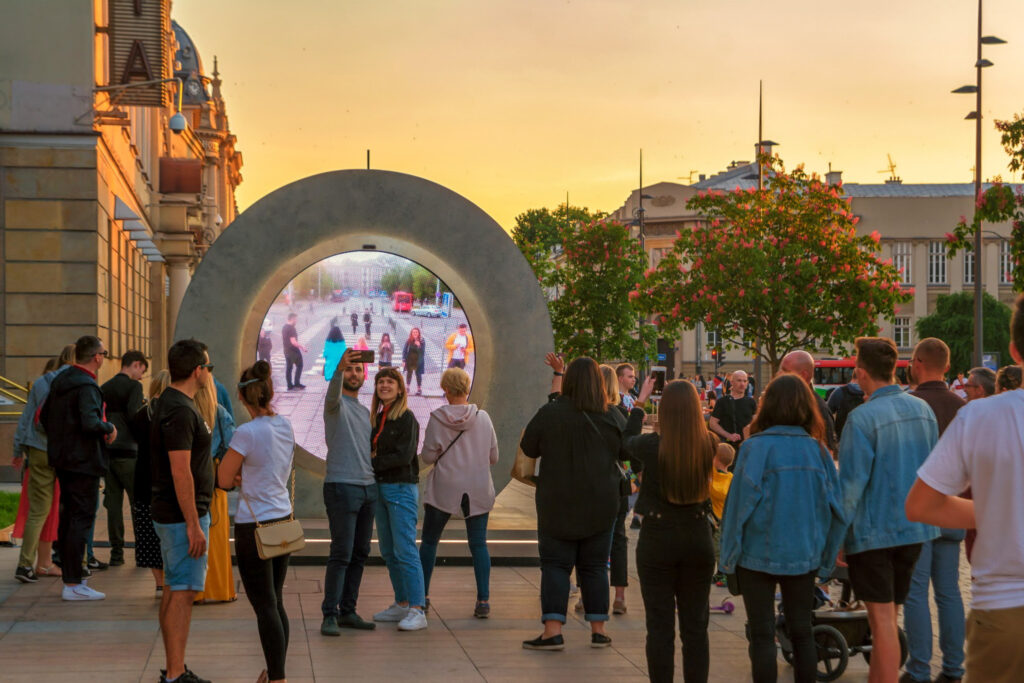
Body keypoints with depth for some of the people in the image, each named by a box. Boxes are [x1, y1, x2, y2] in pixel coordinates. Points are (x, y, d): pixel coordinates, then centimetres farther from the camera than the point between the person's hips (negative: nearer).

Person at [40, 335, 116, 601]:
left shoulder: (59, 382, 11)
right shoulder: (86, 386, -18)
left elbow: (44, 417, 18)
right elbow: (90, 422, -29)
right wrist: (109, 429, -12)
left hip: (62, 459, 10)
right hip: (84, 462, -9)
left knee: (68, 518, 15)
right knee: (82, 519, -7)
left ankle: (69, 577, 23)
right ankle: (73, 584, -8)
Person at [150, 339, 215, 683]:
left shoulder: (172, 403, 13)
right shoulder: (180, 410, -20)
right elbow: (181, 472, -24)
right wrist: (193, 525, -22)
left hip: (171, 514, 10)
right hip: (183, 515, -10)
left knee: (173, 589, 14)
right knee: (182, 592, -8)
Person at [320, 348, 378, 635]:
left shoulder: (365, 411, 20)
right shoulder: (337, 404, -3)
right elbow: (333, 393, -28)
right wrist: (339, 368, -48)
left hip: (369, 488, 8)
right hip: (342, 487, -7)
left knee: (360, 554, 8)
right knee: (341, 554, -10)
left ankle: (348, 612, 14)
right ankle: (329, 615, -7)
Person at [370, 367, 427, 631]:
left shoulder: (407, 418, -9)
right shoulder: (377, 418, 14)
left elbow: (404, 456, -16)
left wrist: (372, 463, -12)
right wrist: (371, 460, -6)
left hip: (402, 489, -8)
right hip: (380, 488, 8)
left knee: (405, 550, -12)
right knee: (388, 551, 11)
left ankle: (417, 611, -13)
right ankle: (402, 604, 20)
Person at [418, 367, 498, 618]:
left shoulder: (437, 419, -8)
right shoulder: (483, 417, -2)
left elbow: (427, 457, -6)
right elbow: (493, 457, 3)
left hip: (443, 489, -1)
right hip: (478, 490, 2)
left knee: (429, 541, 12)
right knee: (478, 544, 6)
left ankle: (421, 596, 13)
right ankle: (483, 600, -2)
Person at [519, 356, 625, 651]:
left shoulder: (549, 413, -12)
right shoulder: (613, 417, -4)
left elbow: (528, 449, -2)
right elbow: (627, 453, 8)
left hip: (557, 504, -2)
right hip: (601, 505, 3)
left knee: (555, 565, 2)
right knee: (595, 566, 11)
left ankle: (552, 631, -7)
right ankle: (598, 630, 13)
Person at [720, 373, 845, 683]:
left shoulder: (755, 448, -14)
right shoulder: (817, 450, -4)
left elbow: (742, 501, -12)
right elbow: (835, 507, 0)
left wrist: (730, 553, -1)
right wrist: (825, 556, 12)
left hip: (759, 553, -3)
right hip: (803, 554, 3)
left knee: (762, 635, 6)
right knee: (802, 632, 14)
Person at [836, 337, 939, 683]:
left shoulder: (863, 418, -17)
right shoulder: (923, 410, 5)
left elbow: (852, 482, -18)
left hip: (873, 528, -7)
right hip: (914, 529, 7)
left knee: (882, 619, -3)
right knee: (886, 616, 17)